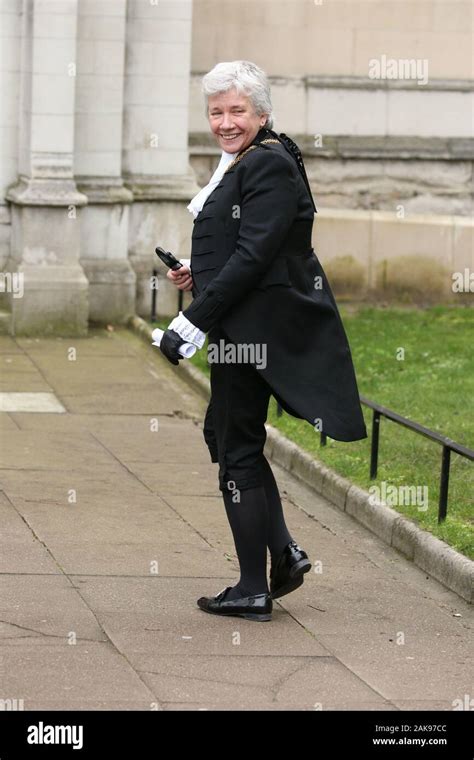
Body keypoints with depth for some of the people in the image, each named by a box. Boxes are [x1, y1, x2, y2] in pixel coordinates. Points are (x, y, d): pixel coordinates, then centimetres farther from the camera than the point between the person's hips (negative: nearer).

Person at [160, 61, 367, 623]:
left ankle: (254, 591, 5)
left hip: (254, 327, -10)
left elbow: (252, 258, -23)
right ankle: (283, 554, 21)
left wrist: (193, 321, -23)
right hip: (242, 326, 10)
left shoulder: (268, 166, -17)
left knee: (238, 450, -3)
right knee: (225, 434, 18)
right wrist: (199, 276, 6)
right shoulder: (242, 165, 14)